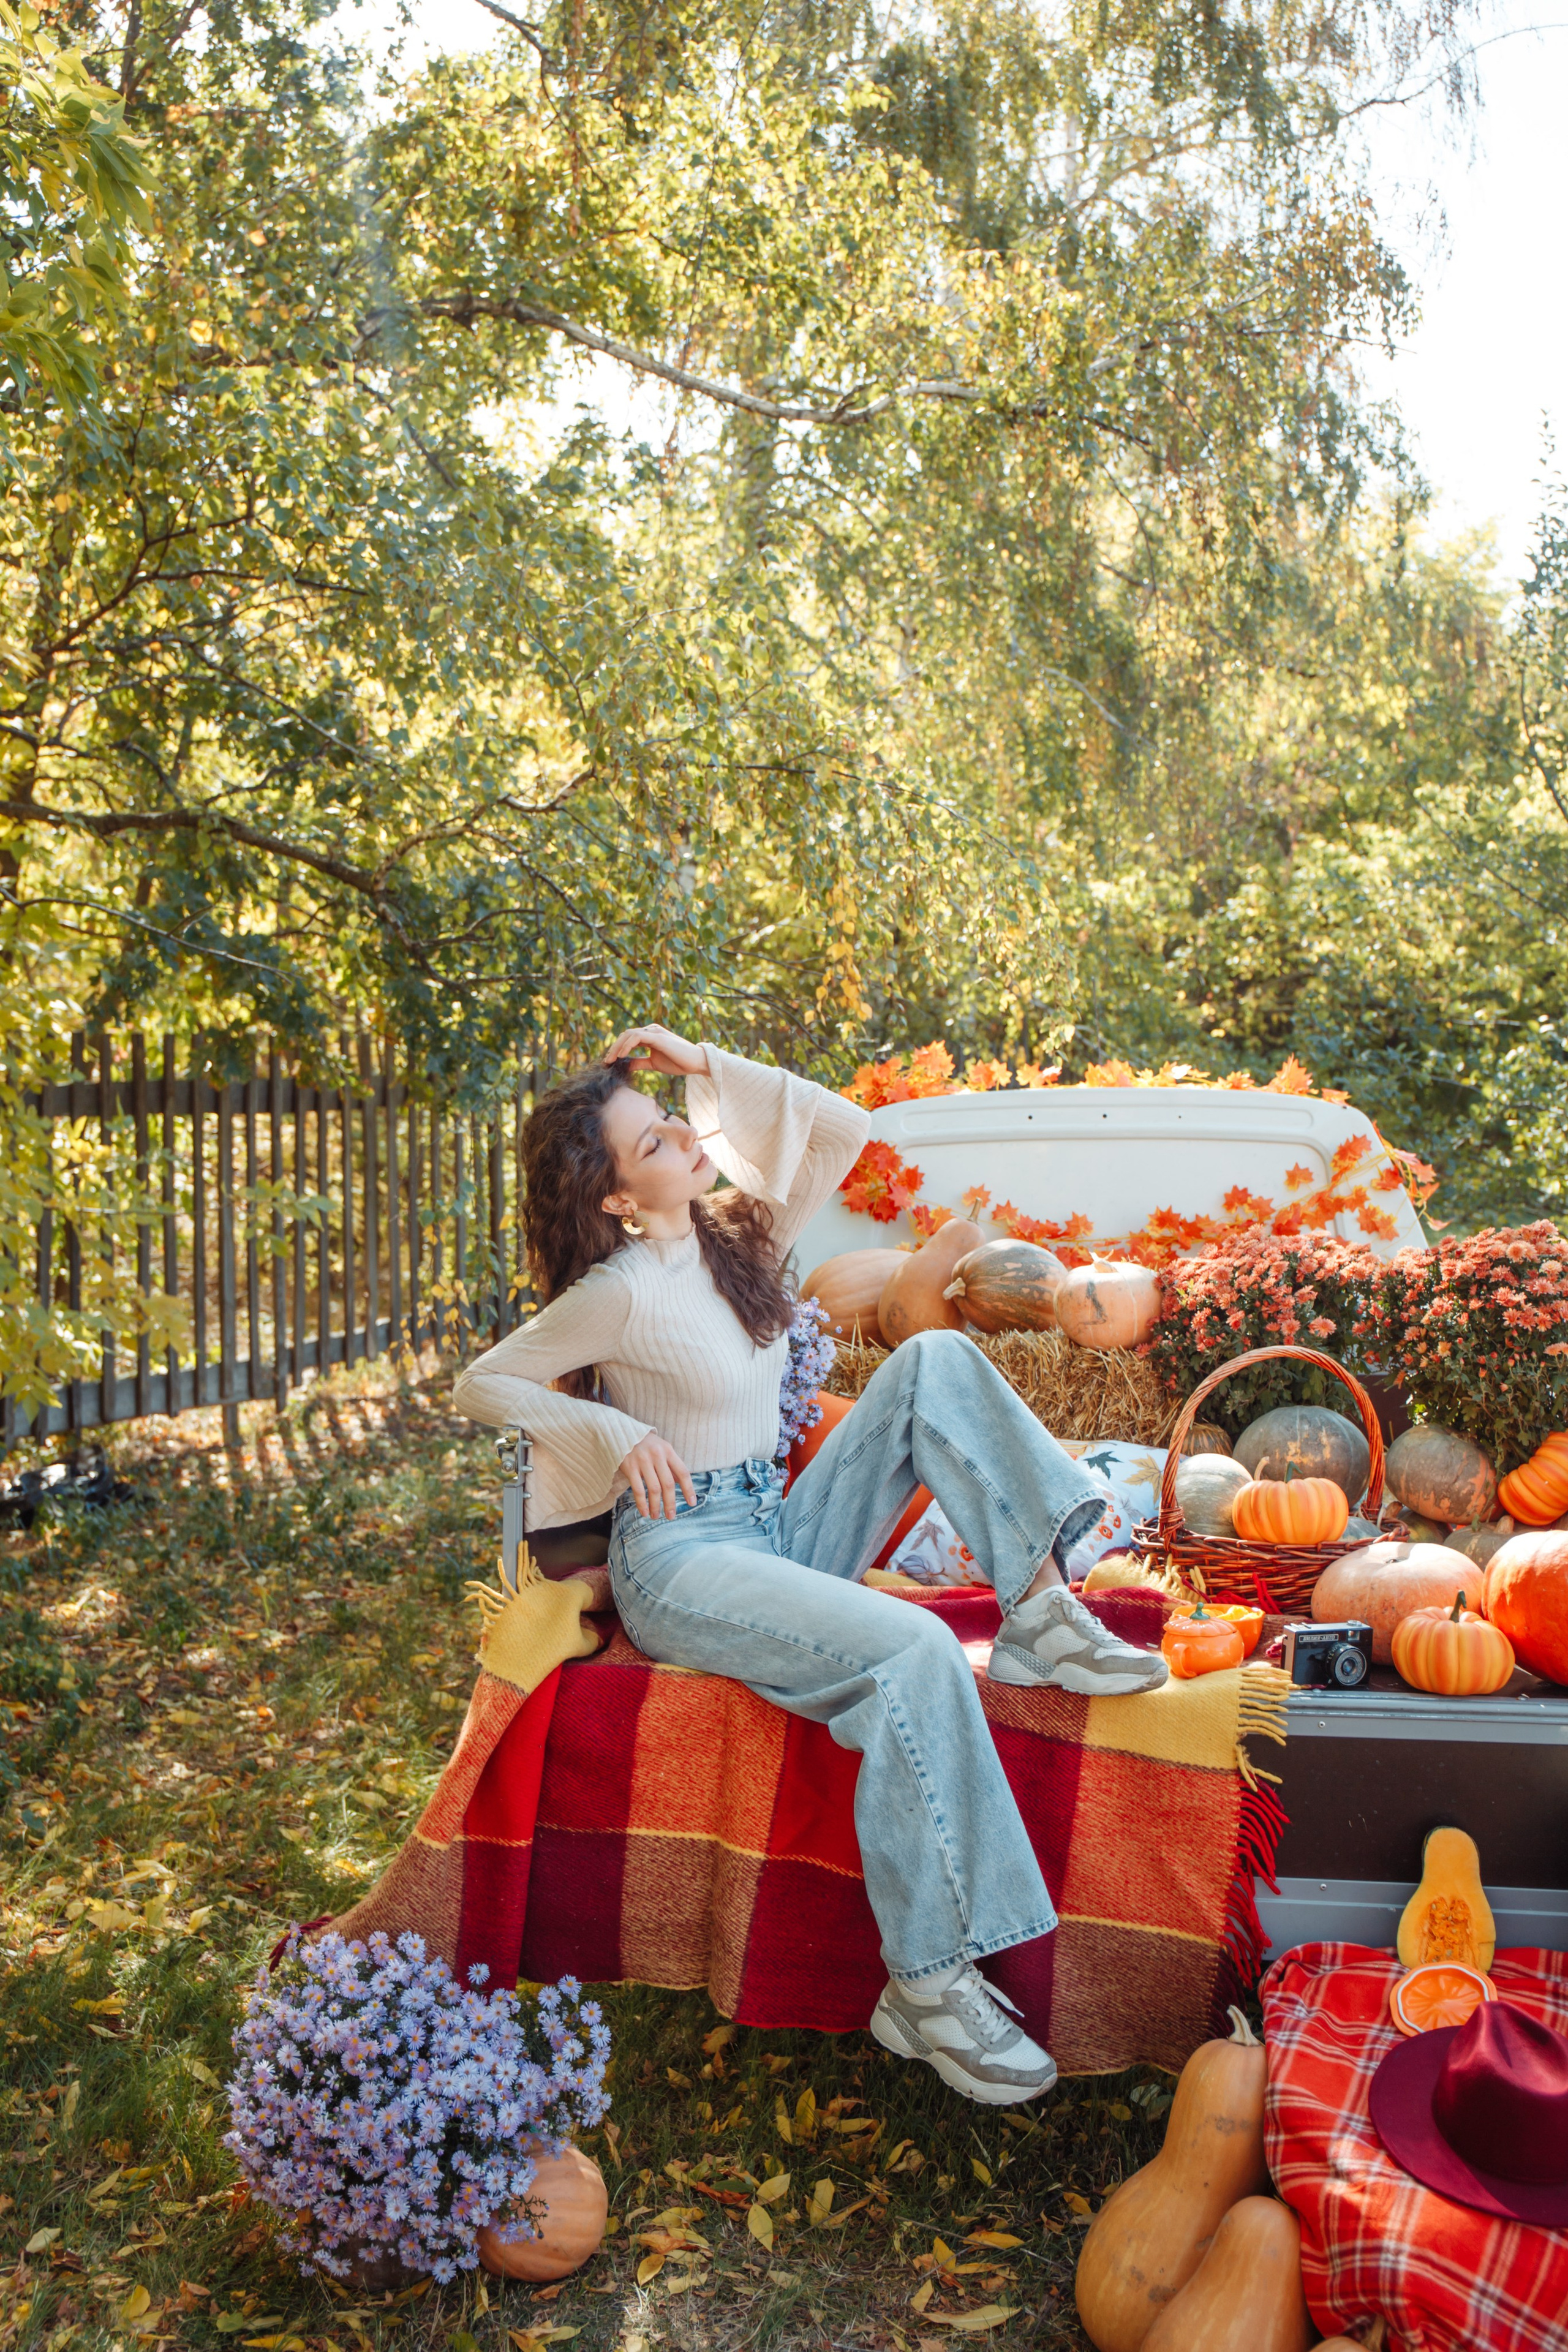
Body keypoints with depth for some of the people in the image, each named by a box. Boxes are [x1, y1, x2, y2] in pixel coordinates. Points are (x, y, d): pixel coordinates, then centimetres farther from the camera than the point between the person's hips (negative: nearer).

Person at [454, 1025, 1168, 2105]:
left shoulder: (738, 1238, 7)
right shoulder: (622, 1292, -13)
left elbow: (843, 1129, 9)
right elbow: (480, 1383, -6)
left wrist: (707, 1065, 1)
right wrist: (618, 1432, -18)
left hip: (782, 1530, 7)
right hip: (683, 1559, -7)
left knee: (936, 1362, -8)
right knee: (913, 1654, -31)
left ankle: (1040, 1612, -13)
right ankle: (927, 1986, -24)